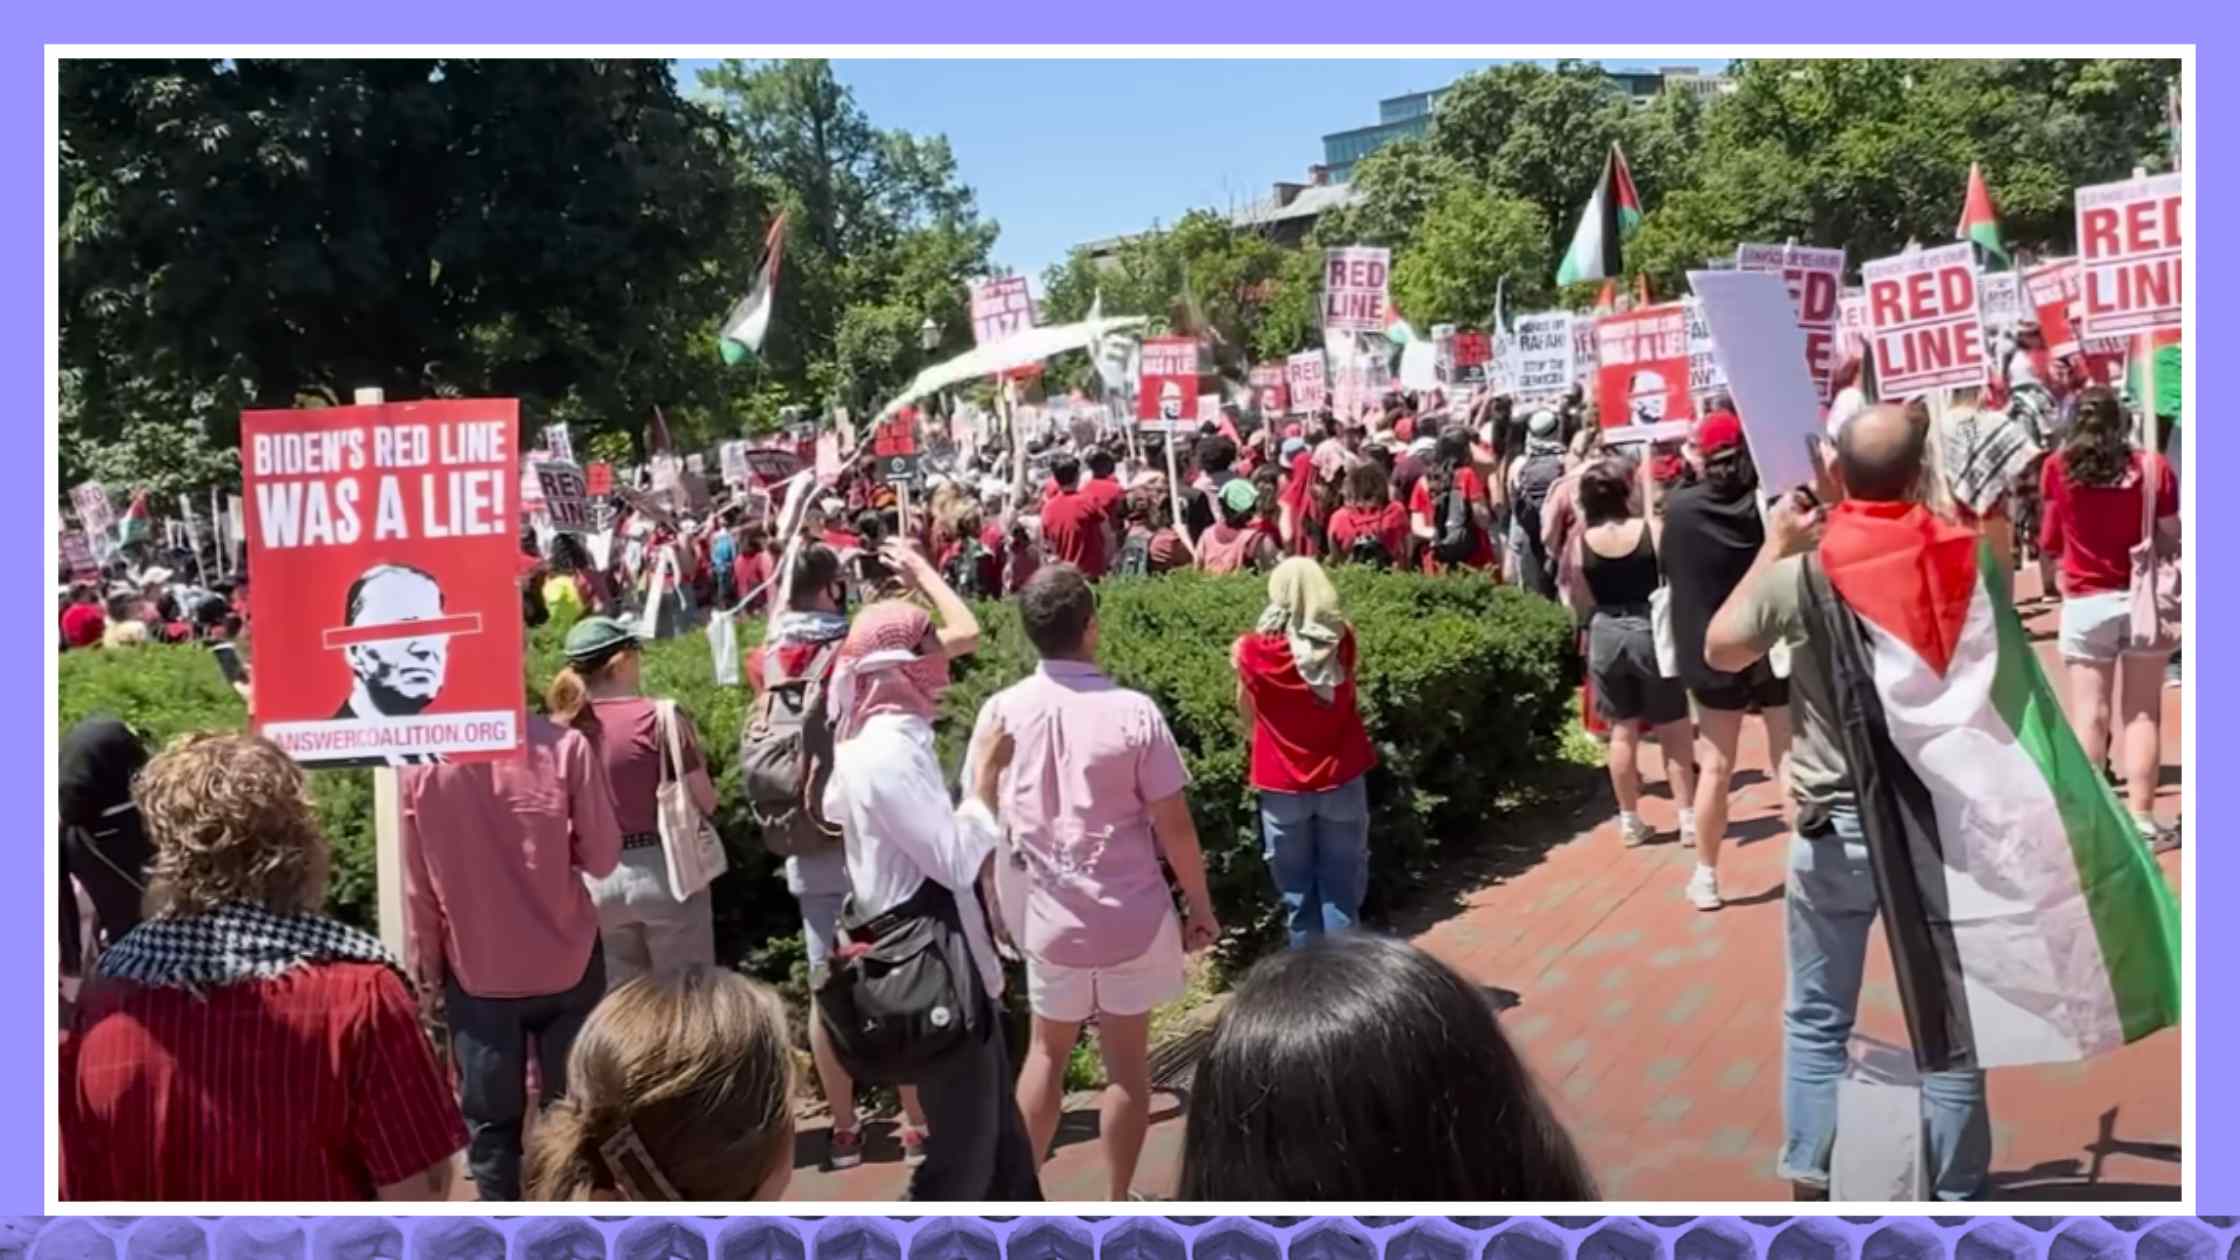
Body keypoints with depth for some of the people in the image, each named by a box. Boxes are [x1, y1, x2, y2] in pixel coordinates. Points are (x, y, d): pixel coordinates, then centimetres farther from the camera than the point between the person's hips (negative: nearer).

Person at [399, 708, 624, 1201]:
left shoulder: (417, 760, -11)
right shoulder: (565, 746, -15)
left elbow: (417, 883, -4)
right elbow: (602, 856, -8)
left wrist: (425, 962, 8)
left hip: (476, 971, 1)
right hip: (565, 963, 0)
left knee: (490, 1120, 13)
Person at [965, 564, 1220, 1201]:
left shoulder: (1001, 712, -8)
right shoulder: (1133, 711, -15)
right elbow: (1174, 824, -11)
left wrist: (993, 903, 14)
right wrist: (1200, 904, 2)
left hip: (1049, 914, 2)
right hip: (1132, 915, -2)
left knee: (1047, 1052, 20)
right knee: (1127, 1060, 12)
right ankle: (1117, 1206, 22)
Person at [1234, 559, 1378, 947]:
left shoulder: (1253, 651, -11)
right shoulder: (1342, 641, -8)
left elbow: (1247, 713, 4)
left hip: (1282, 787, -1)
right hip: (1341, 781, 1)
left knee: (1298, 894, 13)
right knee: (1341, 891, 9)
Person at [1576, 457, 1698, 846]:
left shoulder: (1581, 540, -4)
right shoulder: (1652, 529, -12)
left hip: (1605, 634, 3)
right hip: (1651, 631, -2)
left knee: (1622, 731, 11)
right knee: (1673, 730, 9)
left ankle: (1629, 820, 18)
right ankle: (1688, 816, 12)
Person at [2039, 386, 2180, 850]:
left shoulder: (2058, 468, -4)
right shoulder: (2151, 466, -6)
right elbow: (2170, 541, -1)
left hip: (2085, 604, 0)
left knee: (2089, 715, 4)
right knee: (2143, 713, 6)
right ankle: (2141, 820, 6)